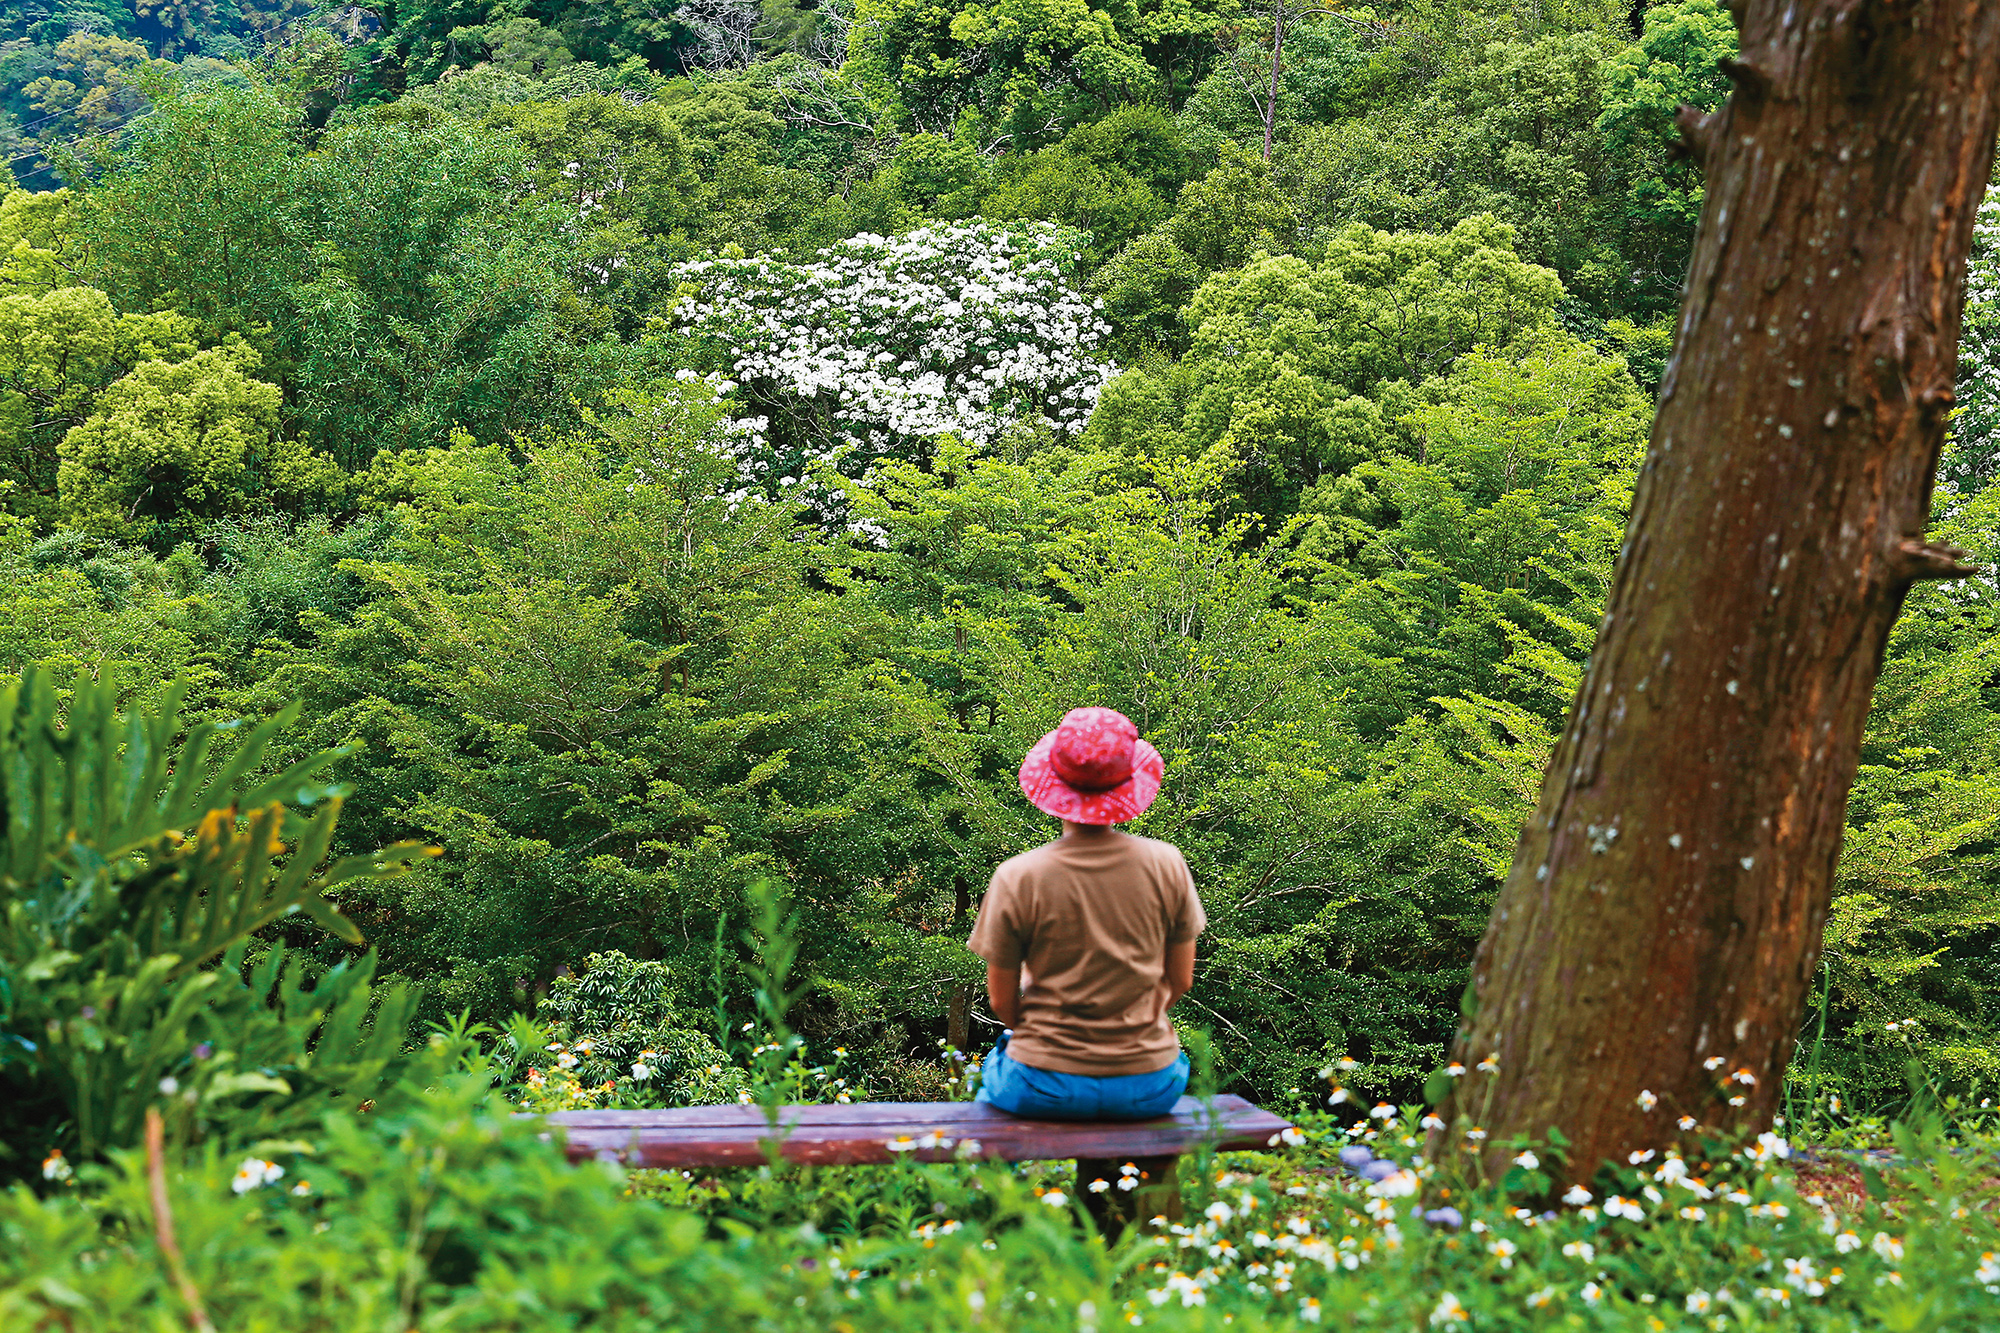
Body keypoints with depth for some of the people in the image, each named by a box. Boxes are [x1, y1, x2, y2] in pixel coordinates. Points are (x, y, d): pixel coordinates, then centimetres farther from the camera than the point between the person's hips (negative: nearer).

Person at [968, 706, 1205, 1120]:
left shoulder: (1016, 878, -13)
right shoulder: (1166, 864, -7)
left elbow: (1002, 1002, -4)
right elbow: (1180, 981, 3)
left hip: (1047, 1088, -2)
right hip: (1148, 1087, 2)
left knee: (994, 1065, 32)